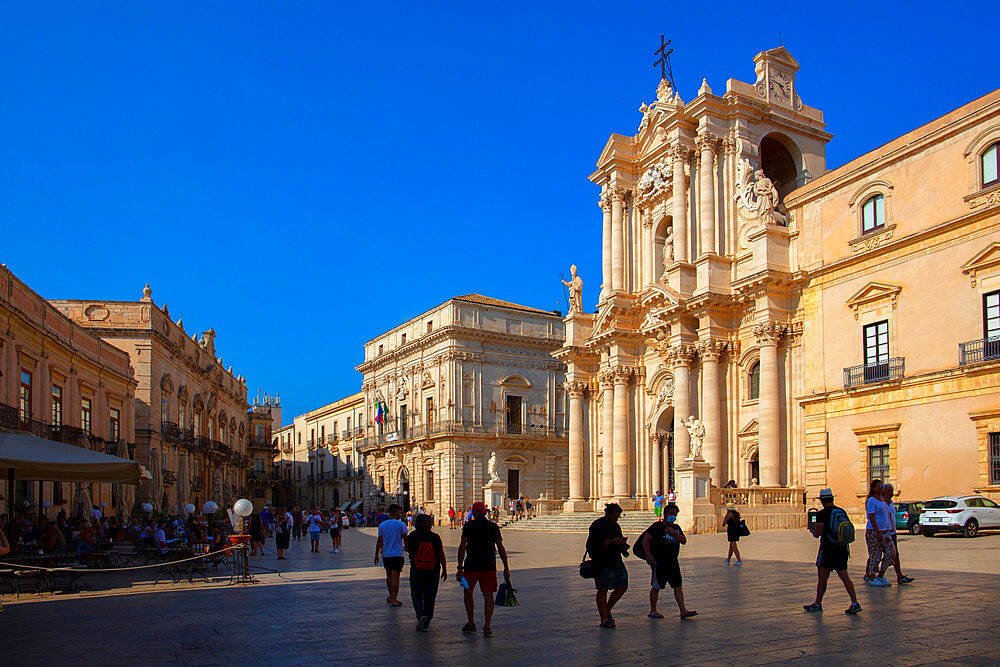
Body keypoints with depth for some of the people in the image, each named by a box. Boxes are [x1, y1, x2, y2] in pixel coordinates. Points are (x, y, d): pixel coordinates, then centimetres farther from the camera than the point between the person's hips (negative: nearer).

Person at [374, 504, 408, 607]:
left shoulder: (382, 525, 1)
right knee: (395, 576, -3)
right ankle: (394, 600, -5)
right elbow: (405, 539, -4)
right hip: (397, 554, -4)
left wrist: (376, 554, 7)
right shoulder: (401, 525, -9)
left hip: (386, 554, 4)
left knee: (389, 575, 18)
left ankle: (391, 597, 31)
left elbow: (379, 541, 1)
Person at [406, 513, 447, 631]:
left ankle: (421, 615, -13)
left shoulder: (412, 536, -9)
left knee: (416, 596, 12)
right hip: (433, 571, 1)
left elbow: (407, 549, 6)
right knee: (429, 597, 10)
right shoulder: (435, 537, -4)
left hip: (416, 571, -1)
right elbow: (441, 555, -1)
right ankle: (426, 624, 11)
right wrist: (444, 570, 7)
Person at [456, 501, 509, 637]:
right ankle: (487, 627, -3)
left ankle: (471, 624, 21)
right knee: (488, 596, 5)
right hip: (489, 566, 1)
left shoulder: (468, 526, -1)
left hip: (471, 566, -1)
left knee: (468, 593, 17)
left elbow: (462, 546, -9)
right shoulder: (494, 527, 5)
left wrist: (460, 567, -9)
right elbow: (501, 548, 2)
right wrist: (506, 568, 6)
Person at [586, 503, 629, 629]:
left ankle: (607, 610, 23)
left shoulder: (616, 526, 17)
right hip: (602, 563, -8)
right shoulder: (597, 525, -10)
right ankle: (604, 619, 3)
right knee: (603, 589, -4)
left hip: (616, 562, 8)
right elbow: (594, 544, -18)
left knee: (623, 586, 6)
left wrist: (622, 543, 4)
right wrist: (612, 541, -23)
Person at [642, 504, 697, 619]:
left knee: (678, 586, 4)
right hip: (659, 562, -6)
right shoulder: (657, 526, -5)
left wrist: (674, 533, -8)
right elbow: (645, 541, -10)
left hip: (673, 562, 6)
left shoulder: (676, 528, 16)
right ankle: (653, 611, 12)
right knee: (656, 586, 2)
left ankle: (683, 611, 6)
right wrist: (648, 555, -20)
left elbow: (684, 541, 8)